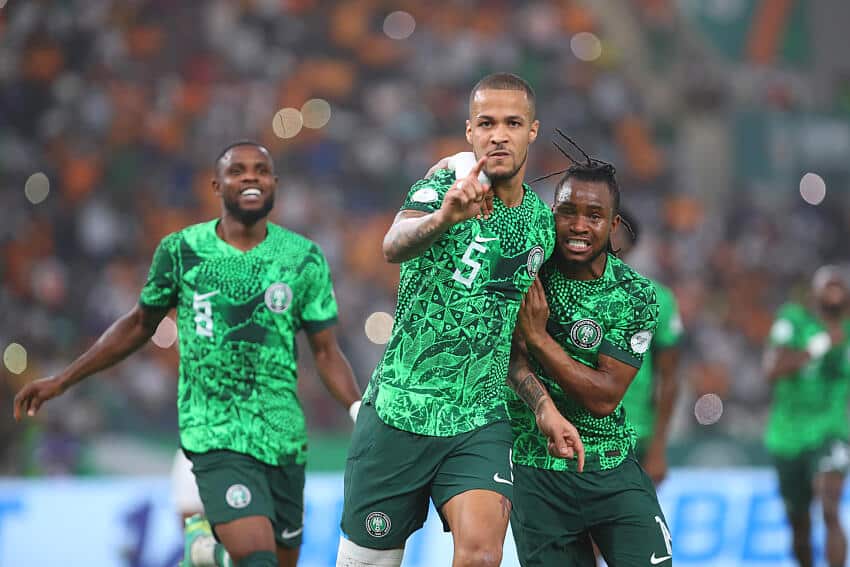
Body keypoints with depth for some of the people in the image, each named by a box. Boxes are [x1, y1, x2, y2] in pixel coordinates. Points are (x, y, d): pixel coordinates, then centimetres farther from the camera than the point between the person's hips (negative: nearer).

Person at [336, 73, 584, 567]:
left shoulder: (542, 223, 9)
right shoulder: (440, 189, -7)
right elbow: (396, 246, -31)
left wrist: (544, 406, 12)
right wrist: (444, 216, -51)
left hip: (480, 423, 3)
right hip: (398, 411, -3)